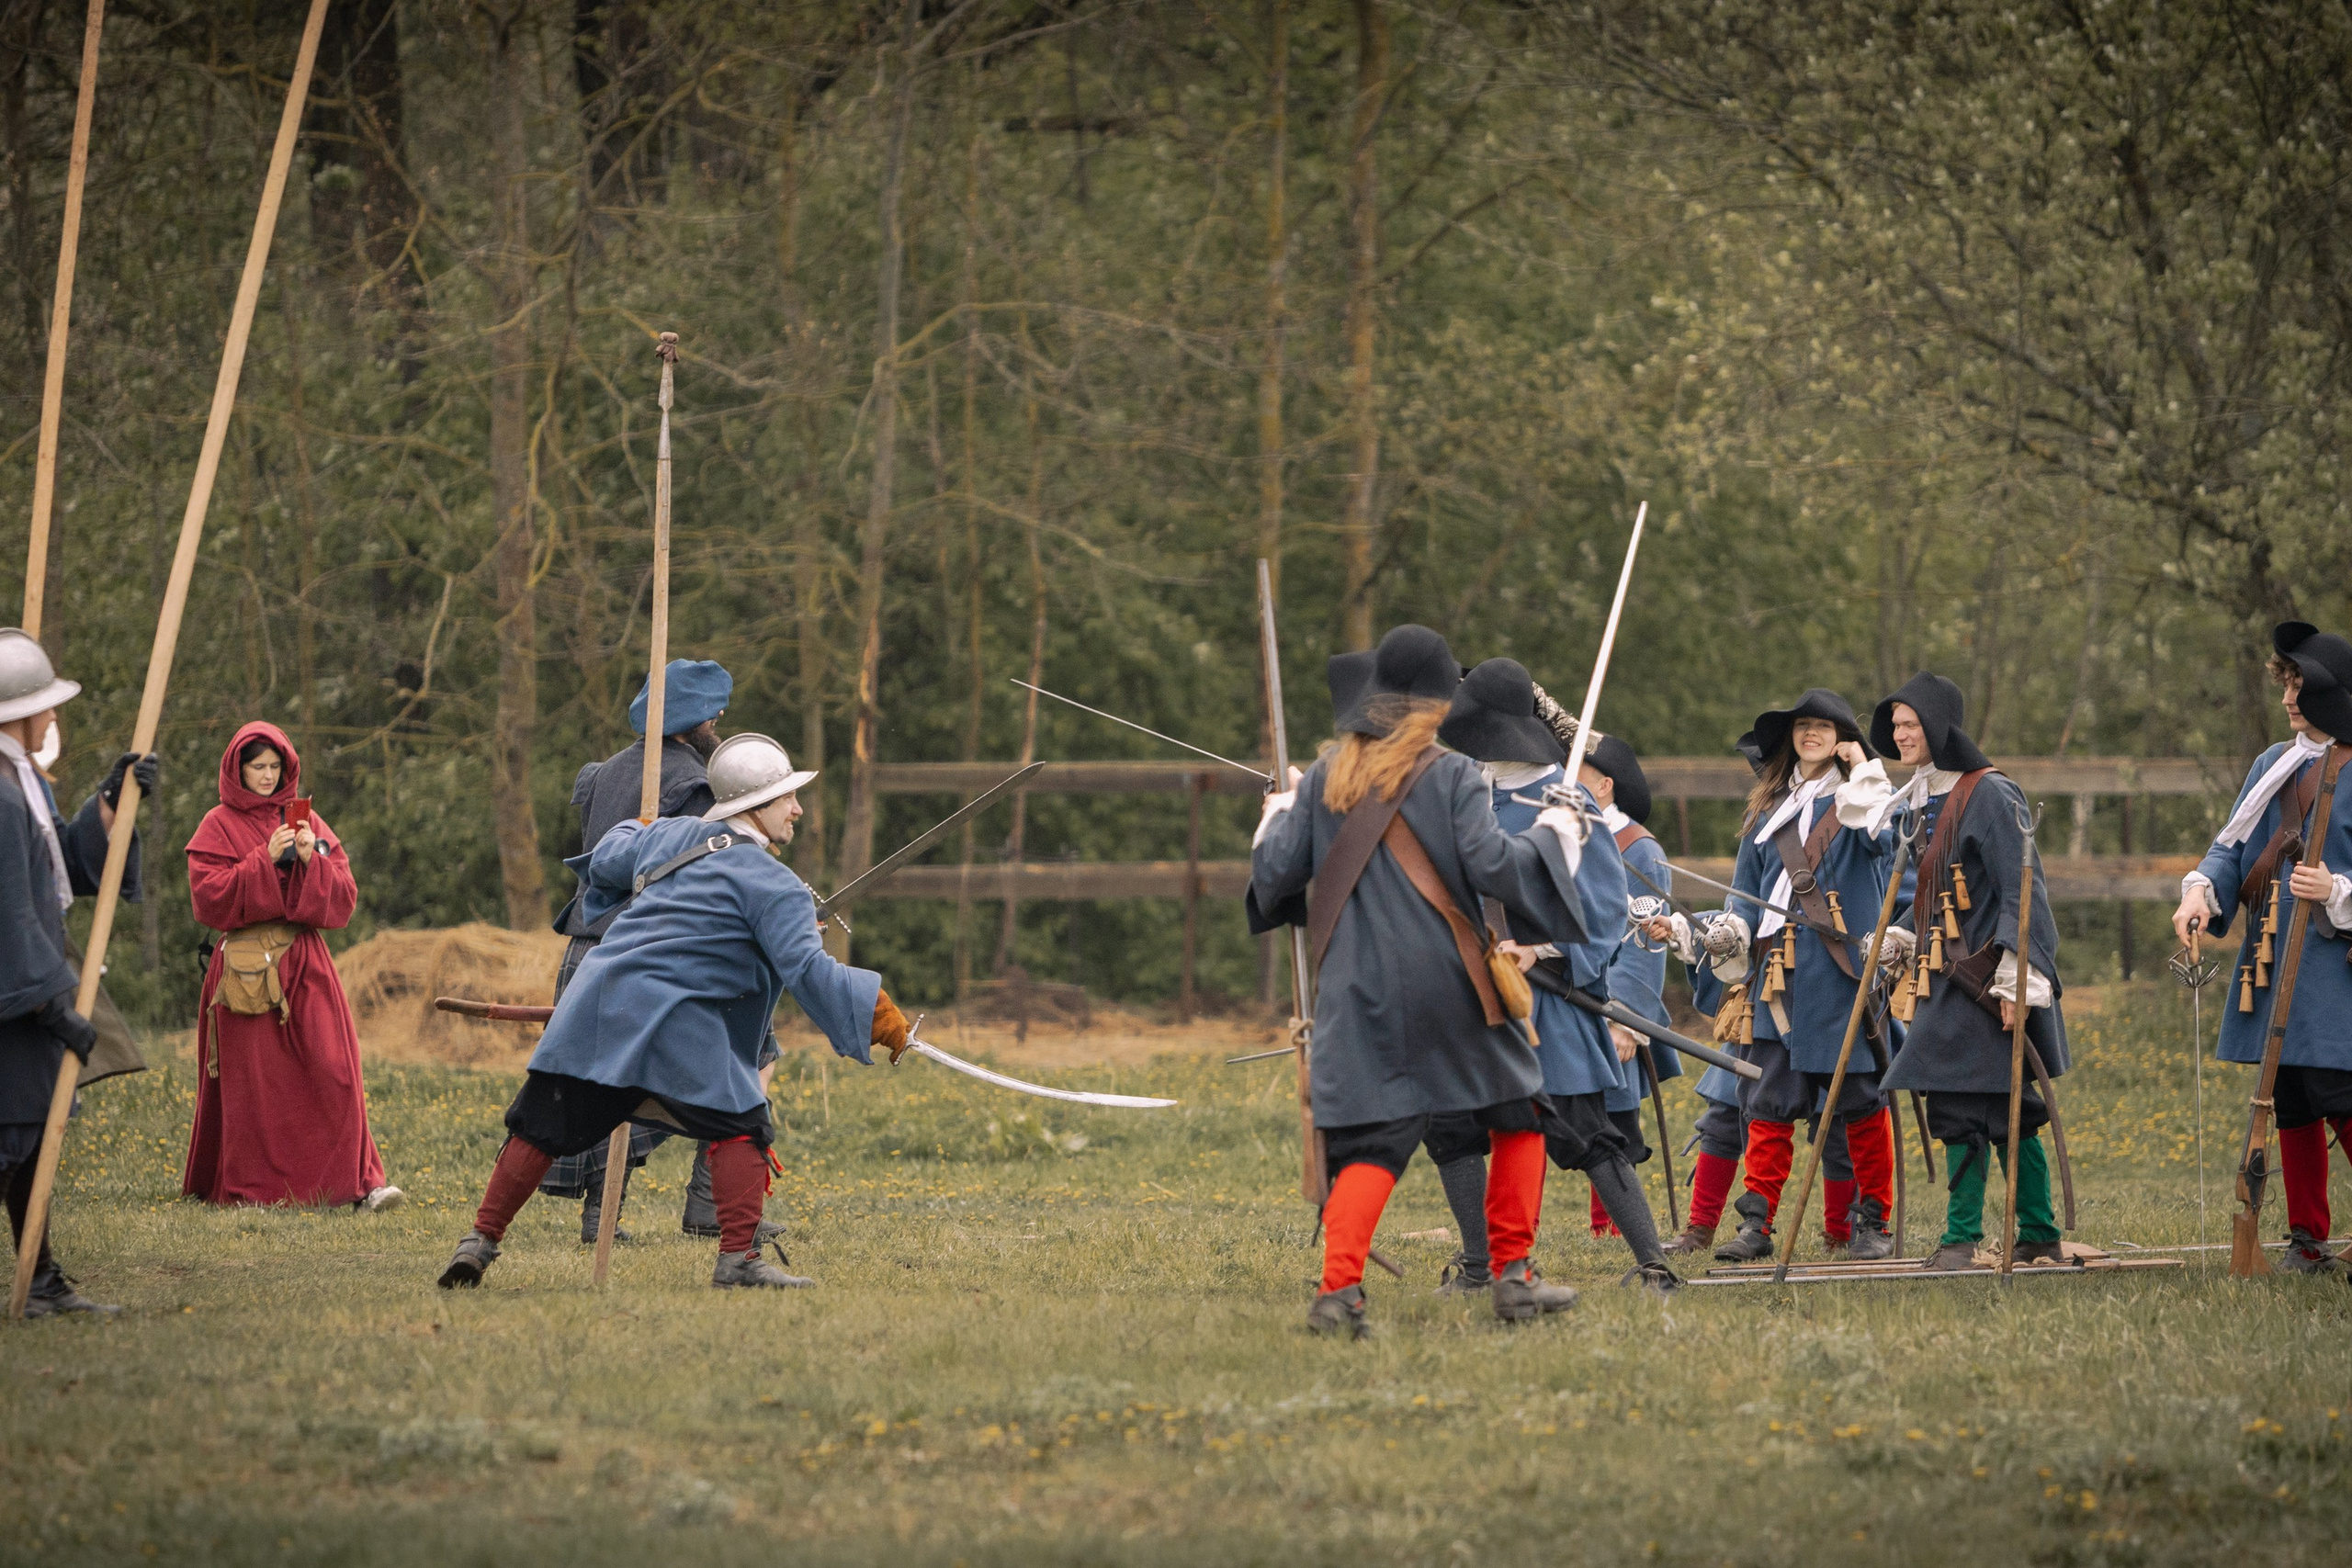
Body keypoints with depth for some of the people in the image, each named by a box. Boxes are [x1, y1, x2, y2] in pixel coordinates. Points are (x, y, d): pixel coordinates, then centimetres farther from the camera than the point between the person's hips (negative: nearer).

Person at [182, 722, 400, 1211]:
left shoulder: (307, 822, 13)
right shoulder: (220, 826, 4)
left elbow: (343, 899, 8)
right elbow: (210, 897, -8)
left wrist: (311, 862, -10)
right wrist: (265, 860, -15)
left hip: (306, 964, 2)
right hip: (246, 966, -2)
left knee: (332, 1072, -7)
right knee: (253, 1080, -2)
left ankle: (360, 1182, -8)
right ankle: (254, 1188, 5)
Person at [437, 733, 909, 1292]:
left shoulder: (670, 836, 18)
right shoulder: (774, 884, -2)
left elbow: (605, 861, 35)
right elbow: (806, 968, -13)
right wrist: (875, 1012, -9)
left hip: (594, 1004, 7)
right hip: (675, 1022, -7)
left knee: (543, 1127, 10)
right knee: (739, 1128, 1)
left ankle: (480, 1240, 10)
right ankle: (738, 1256, -9)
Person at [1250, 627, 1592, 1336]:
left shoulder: (1326, 776, 6)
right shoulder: (1451, 776, -6)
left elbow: (1276, 873, 8)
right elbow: (1490, 863, -14)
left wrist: (1277, 818, 29)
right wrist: (1551, 839, 4)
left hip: (1358, 988, 3)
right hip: (1445, 982, -3)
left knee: (1367, 1139, 1)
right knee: (1519, 1111, 17)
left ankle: (1339, 1285, -19)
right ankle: (1513, 1276, 14)